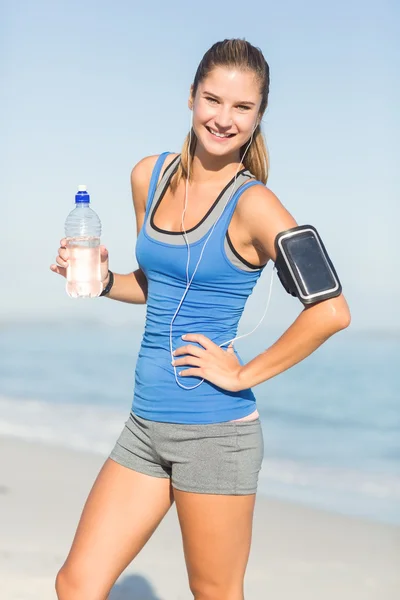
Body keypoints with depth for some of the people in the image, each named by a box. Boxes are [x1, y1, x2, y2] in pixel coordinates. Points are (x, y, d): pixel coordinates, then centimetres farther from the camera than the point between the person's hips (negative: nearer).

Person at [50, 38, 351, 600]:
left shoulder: (251, 204, -13)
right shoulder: (149, 176, 8)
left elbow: (331, 311, -22)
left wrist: (244, 375, -15)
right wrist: (101, 279, 3)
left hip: (215, 430, -6)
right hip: (146, 425, 6)